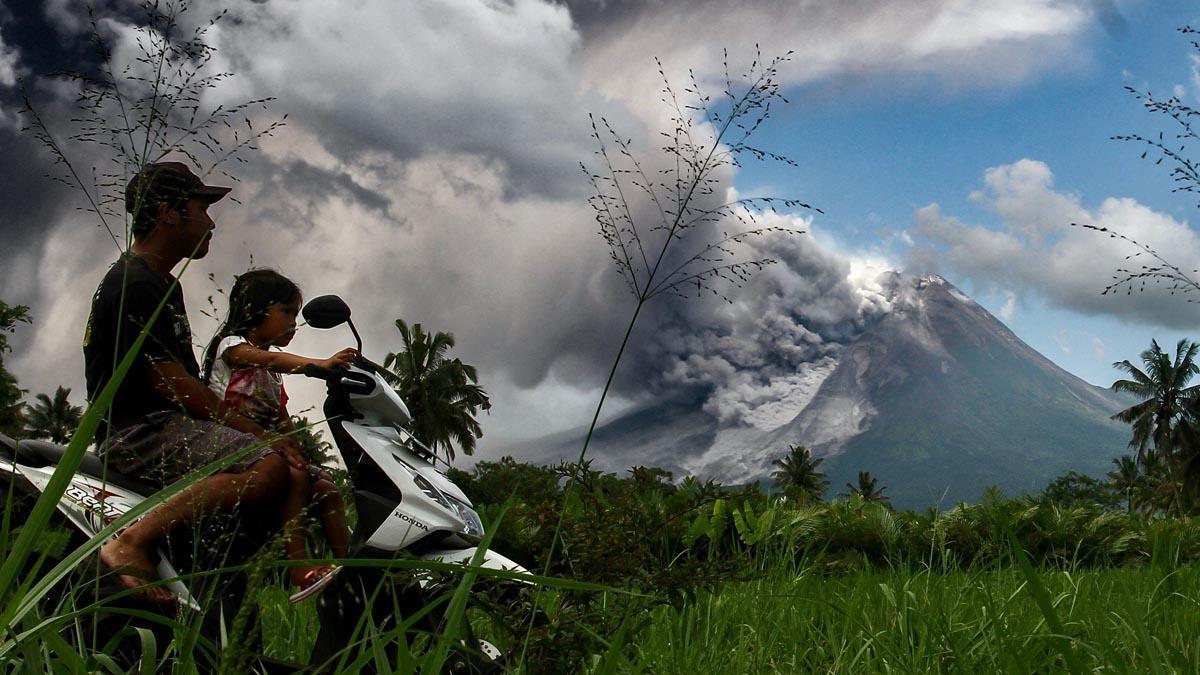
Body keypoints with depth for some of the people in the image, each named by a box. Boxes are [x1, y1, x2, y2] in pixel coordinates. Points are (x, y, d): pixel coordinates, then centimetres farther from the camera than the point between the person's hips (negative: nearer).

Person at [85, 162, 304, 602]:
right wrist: (260, 434, -18)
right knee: (270, 468, -30)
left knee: (296, 464, 11)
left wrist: (265, 430, 11)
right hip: (140, 430, -11)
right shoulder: (134, 284, -13)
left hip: (171, 424, 11)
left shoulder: (164, 284, 21)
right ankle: (131, 543, -27)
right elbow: (172, 385, -18)